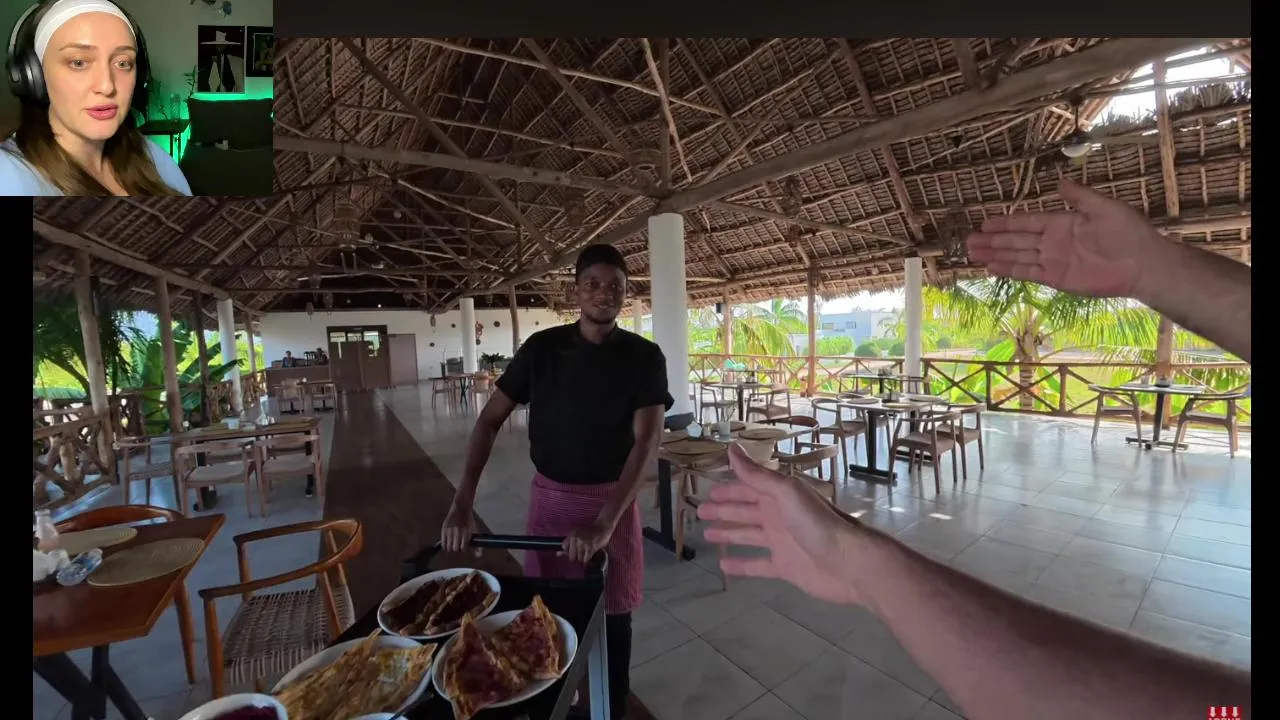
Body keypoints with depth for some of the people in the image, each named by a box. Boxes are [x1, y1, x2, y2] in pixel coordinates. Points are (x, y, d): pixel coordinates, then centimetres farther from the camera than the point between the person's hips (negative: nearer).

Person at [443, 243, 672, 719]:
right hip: (549, 496, 2)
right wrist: (462, 504, -14)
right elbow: (490, 420, -5)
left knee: (612, 614, 11)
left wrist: (605, 522, -29)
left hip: (613, 499, -2)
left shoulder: (644, 357, -11)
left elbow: (647, 441, -19)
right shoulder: (542, 348, -6)